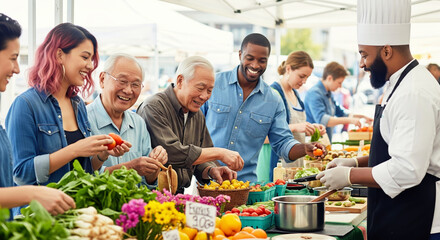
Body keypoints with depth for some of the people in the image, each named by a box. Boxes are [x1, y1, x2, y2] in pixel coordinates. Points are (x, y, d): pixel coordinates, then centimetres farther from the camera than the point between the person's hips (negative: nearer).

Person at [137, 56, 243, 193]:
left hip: (179, 195, 7)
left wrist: (211, 170, -7)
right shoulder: (154, 108, -12)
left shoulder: (198, 116, 15)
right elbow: (171, 153, -23)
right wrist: (219, 153, -16)